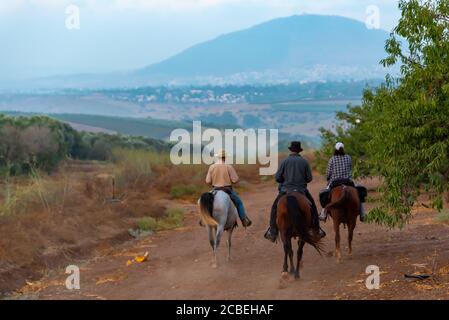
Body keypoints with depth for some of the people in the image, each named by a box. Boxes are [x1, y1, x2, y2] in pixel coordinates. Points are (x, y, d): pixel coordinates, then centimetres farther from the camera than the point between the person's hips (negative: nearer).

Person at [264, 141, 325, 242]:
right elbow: (309, 178, 0)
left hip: (286, 189, -1)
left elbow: (277, 178, -4)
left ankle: (272, 232, 9)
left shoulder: (285, 161, -4)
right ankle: (316, 230, 19)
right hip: (302, 190, 1)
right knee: (312, 207, 20)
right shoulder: (304, 162, -1)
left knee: (275, 207, 15)